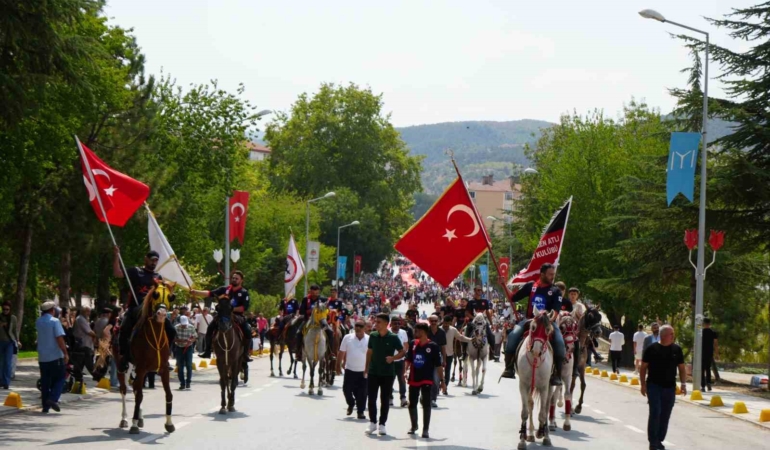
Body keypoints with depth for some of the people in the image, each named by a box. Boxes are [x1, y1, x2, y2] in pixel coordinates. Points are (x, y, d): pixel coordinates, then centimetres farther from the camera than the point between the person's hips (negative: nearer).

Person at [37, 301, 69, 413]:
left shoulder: (38, 322, 7)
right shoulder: (54, 321, -10)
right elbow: (59, 339, -17)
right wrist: (66, 353, -14)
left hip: (42, 357, 5)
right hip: (55, 356, -5)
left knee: (45, 381, 9)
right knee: (59, 379, 3)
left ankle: (45, 406, 7)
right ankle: (53, 399, -16)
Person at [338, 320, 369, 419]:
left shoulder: (369, 340, -4)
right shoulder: (347, 338, 0)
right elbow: (341, 353, 4)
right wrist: (338, 366, 2)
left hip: (363, 371, -1)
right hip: (350, 370, 1)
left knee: (362, 392, 1)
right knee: (347, 389, 3)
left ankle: (360, 411, 13)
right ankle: (351, 404, 31)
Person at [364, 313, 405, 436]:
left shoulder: (393, 338, -9)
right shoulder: (373, 336, 2)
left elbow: (402, 352, -2)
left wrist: (392, 358, -19)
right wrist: (366, 368, 11)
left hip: (388, 373, -3)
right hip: (373, 372, 3)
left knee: (385, 400, 4)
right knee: (371, 398, 2)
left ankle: (382, 424, 12)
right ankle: (372, 423, 12)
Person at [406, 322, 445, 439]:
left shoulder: (433, 346, -8)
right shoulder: (413, 344, 5)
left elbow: (438, 365, -6)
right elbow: (408, 360, 14)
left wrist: (442, 381, -8)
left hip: (427, 380, -5)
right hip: (414, 379, 5)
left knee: (426, 404, -5)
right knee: (412, 404, 11)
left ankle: (425, 429, 1)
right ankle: (414, 426, 31)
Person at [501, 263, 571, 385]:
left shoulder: (555, 291, 4)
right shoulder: (531, 286, 7)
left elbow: (556, 310, -8)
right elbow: (513, 298, 12)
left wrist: (552, 318, -26)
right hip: (530, 320, 1)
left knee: (559, 343, -24)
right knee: (513, 335, -25)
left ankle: (557, 374, -15)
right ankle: (509, 368, -18)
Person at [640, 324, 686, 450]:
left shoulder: (677, 349, 5)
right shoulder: (652, 349, -5)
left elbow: (681, 368, 10)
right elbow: (643, 367, 0)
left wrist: (683, 384, 2)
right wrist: (643, 384, -5)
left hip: (670, 387, 4)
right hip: (654, 386, -4)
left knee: (665, 415, 6)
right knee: (655, 413, -12)